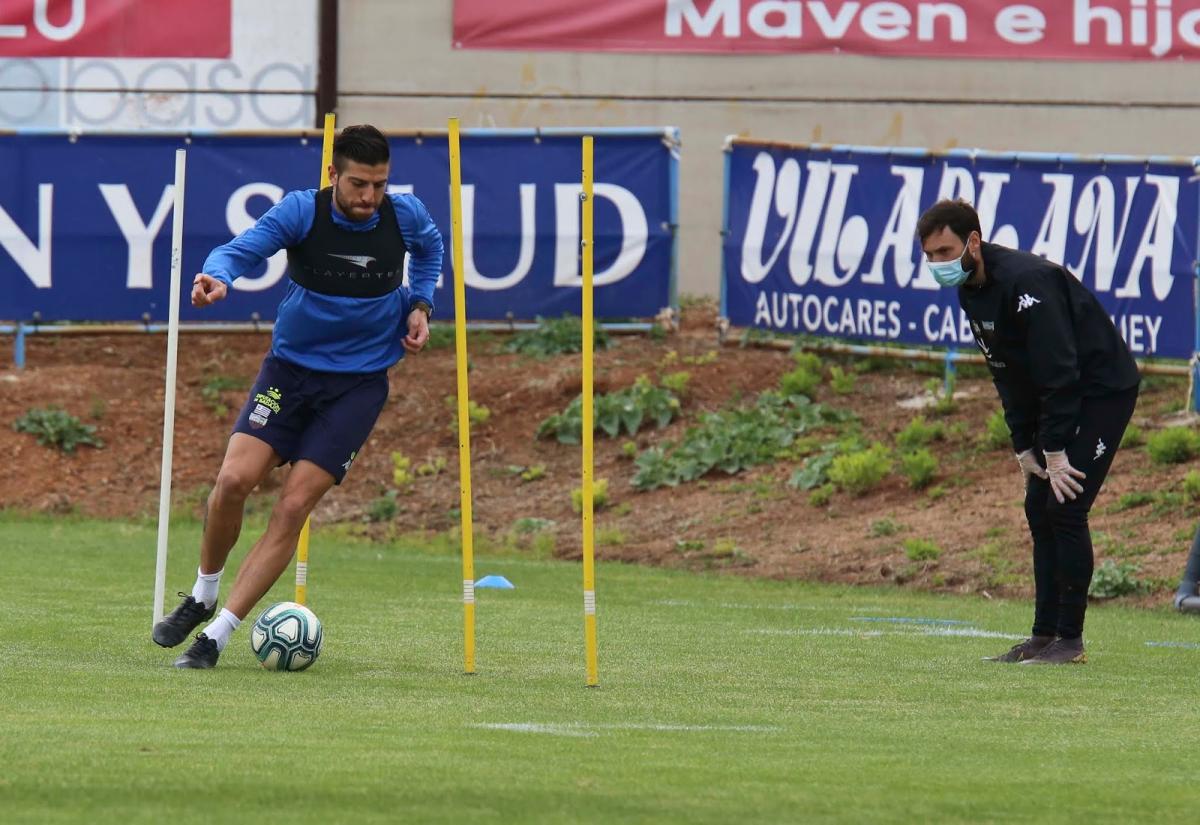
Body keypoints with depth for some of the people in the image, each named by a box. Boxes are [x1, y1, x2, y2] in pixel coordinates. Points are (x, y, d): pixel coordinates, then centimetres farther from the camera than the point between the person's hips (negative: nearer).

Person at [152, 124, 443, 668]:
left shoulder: (405, 215, -6)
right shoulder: (301, 211, -13)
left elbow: (429, 247, 18)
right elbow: (243, 249, -25)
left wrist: (419, 305, 4)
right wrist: (218, 277, -47)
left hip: (359, 383, 0)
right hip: (290, 368, 0)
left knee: (294, 507, -12)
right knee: (234, 479, -17)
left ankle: (217, 634, -8)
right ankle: (202, 597, 11)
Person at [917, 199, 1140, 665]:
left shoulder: (1025, 281, -26)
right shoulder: (971, 291, 4)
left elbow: (1058, 371, -26)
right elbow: (1008, 377, 12)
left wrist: (1055, 451, -24)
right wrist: (1024, 448, 6)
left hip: (1105, 391, -10)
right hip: (1064, 399, 10)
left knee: (1065, 508, -13)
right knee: (1039, 509, 7)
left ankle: (1070, 640, -9)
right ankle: (1044, 635, 11)